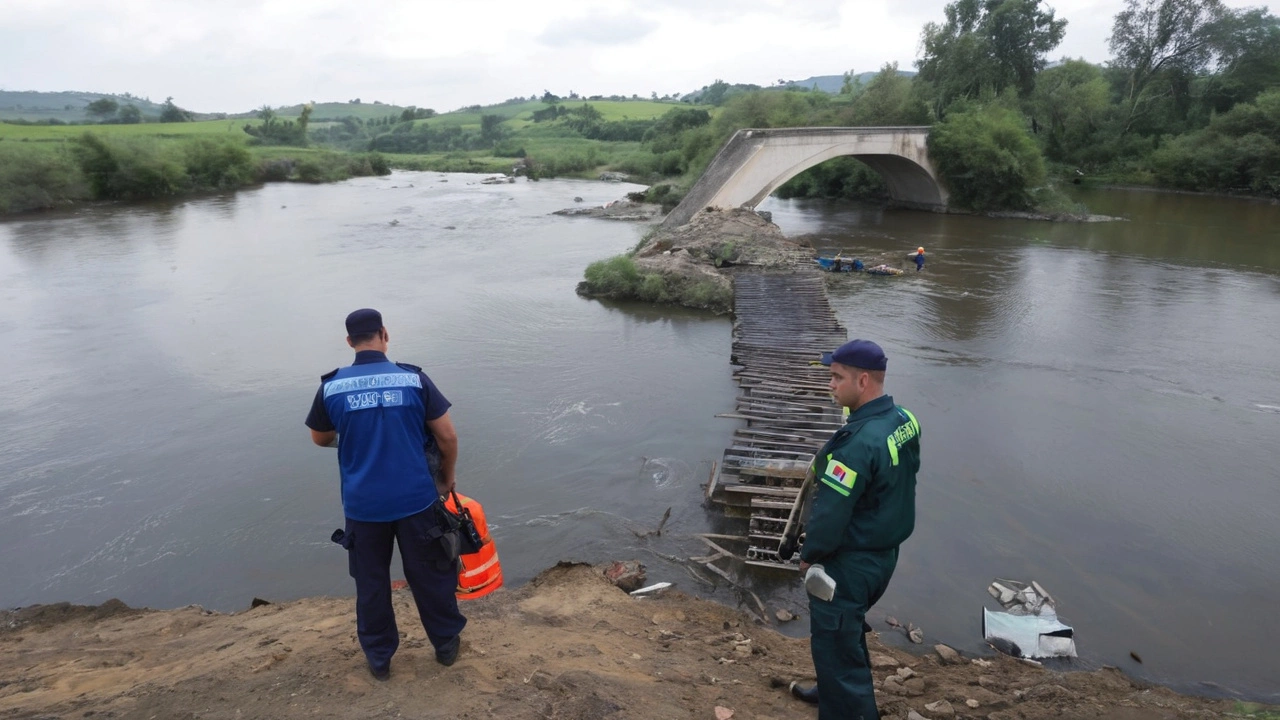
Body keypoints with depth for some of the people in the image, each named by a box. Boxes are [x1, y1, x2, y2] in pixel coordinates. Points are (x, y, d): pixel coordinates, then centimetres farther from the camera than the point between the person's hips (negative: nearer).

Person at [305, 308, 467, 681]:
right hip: (416, 499, 0)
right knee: (429, 574, 17)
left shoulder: (331, 387, -5)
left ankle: (379, 658, 33)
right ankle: (446, 644, 33)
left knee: (371, 583, 19)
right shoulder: (414, 378, -9)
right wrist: (447, 478, 9)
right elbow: (447, 435, -7)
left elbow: (320, 439, 11)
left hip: (363, 505, 1)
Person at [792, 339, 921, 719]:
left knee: (835, 643, 7)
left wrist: (809, 554, -9)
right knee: (848, 629, 28)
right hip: (885, 552, 10)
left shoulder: (858, 443, -31)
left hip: (849, 563, -10)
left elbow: (830, 513, -27)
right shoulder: (904, 420, -3)